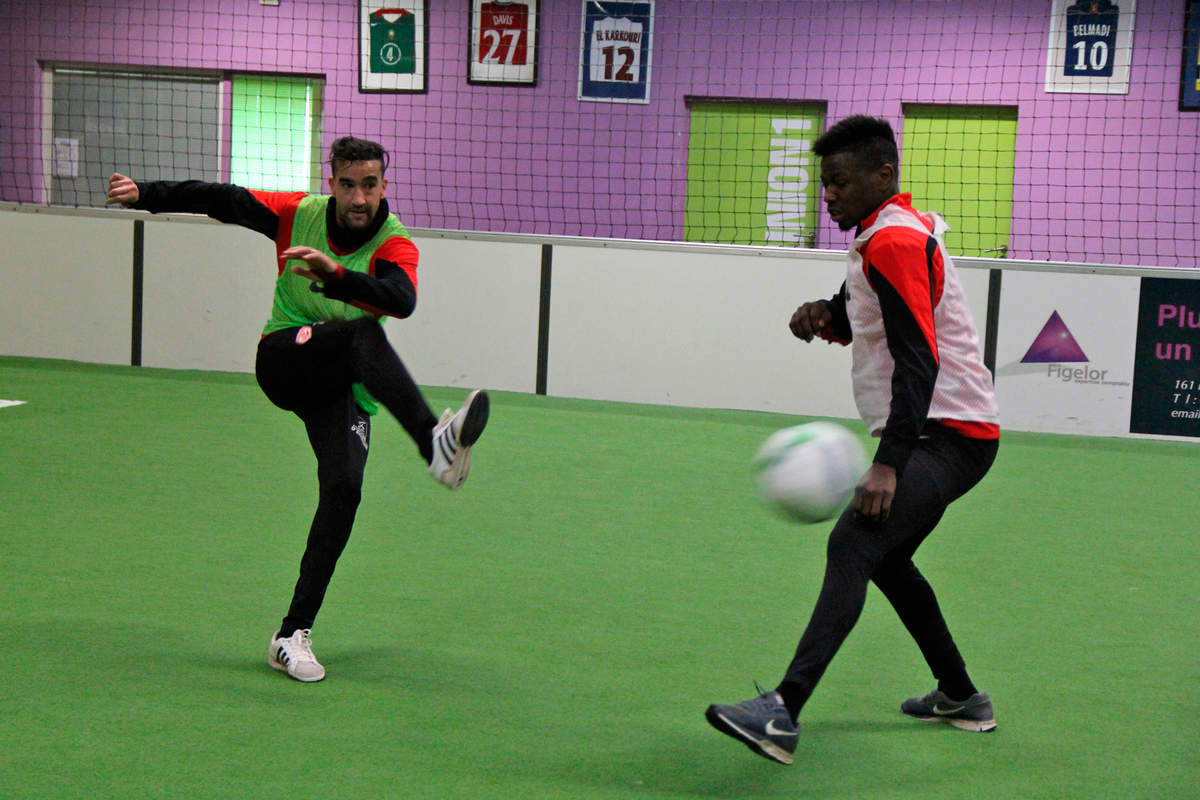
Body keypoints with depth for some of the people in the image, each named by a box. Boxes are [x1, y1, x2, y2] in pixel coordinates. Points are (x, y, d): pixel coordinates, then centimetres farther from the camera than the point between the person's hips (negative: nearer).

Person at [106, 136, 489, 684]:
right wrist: (146, 194, -6)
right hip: (283, 362, -1)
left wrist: (336, 276, -47)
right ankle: (434, 442, -56)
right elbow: (221, 200, 4)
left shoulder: (394, 244, -10)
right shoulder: (299, 214, -1)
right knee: (363, 335, -32)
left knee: (344, 488, -18)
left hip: (344, 387, 1)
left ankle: (293, 634, -8)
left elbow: (401, 301, -32)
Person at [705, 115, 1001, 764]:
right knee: (885, 558, 24)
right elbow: (860, 321, 29)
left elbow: (918, 361, -25)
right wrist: (825, 316, 3)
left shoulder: (894, 243, -16)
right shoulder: (886, 235, 16)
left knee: (851, 545, -27)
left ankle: (782, 714, -41)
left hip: (948, 435, -11)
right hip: (942, 435, 11)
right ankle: (960, 698, 36)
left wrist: (888, 465, -33)